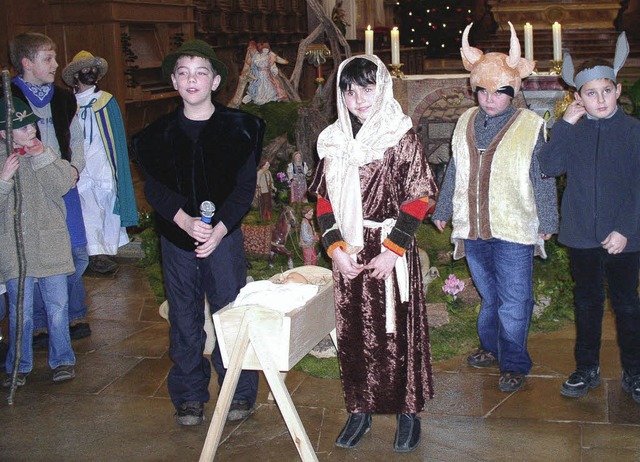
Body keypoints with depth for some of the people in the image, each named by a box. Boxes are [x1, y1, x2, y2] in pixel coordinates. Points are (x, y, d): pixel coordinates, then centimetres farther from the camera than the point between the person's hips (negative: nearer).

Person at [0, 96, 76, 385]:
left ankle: (62, 360, 21)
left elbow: (64, 185, -7)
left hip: (50, 243, 2)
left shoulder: (45, 153, 5)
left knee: (57, 305, 7)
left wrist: (43, 157, -15)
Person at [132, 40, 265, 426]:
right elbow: (155, 187, -1)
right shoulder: (161, 132, 4)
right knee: (184, 316, 8)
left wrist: (219, 229, -16)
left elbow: (245, 187, -4)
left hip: (225, 235, -2)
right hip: (176, 235, 2)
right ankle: (189, 395, 22)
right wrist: (185, 221, -18)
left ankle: (240, 393, 18)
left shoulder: (237, 128, -1)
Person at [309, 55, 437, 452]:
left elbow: (418, 197, -8)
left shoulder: (402, 137, -6)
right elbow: (324, 198, 9)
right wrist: (336, 248, -2)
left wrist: (391, 250, -13)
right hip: (349, 254, 4)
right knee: (353, 331, 9)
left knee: (397, 331, 2)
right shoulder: (334, 140, 7)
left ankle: (408, 410, 18)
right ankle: (360, 409, 24)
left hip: (391, 252, -4)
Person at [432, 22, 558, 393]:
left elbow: (543, 178, -2)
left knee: (514, 302, 1)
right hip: (472, 228, 4)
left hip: (513, 229, -4)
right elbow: (454, 171, 17)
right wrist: (443, 210, 20)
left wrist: (547, 222, -1)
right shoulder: (466, 122, 8)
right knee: (490, 297, 18)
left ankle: (514, 365, 13)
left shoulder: (531, 125, -5)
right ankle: (492, 348, 34)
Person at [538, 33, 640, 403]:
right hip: (581, 234, 2)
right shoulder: (573, 130, 2)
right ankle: (587, 369, 27)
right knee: (587, 303, 14)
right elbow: (551, 167, -10)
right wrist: (565, 124, -13)